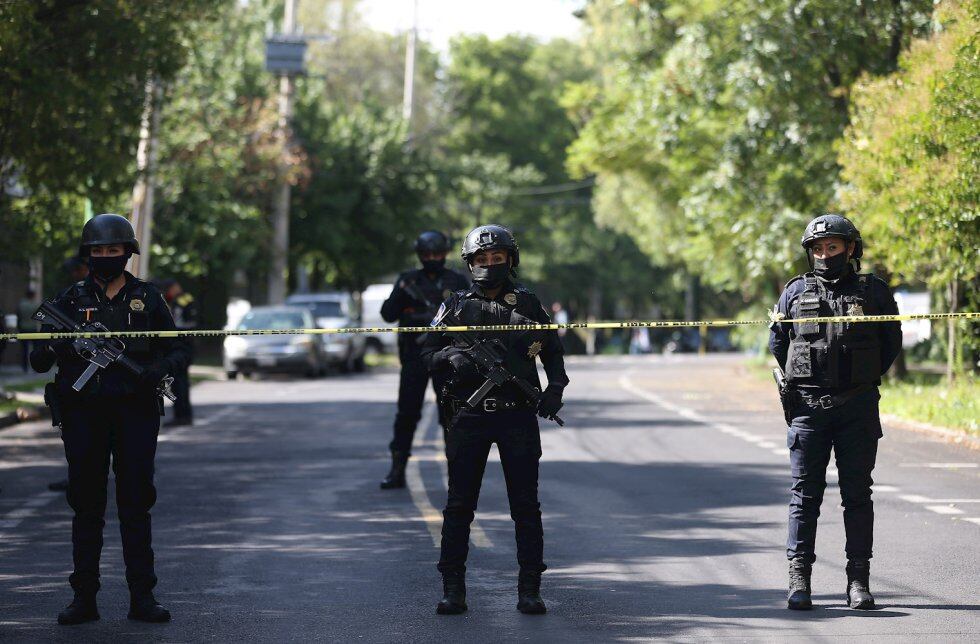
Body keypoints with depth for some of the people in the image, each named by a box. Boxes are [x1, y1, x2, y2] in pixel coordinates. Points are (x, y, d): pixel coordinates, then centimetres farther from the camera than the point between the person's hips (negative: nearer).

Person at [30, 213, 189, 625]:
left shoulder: (147, 298, 7)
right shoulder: (71, 300, 7)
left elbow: (178, 351, 9)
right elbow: (39, 360, 5)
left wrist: (158, 369, -13)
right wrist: (50, 348, -20)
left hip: (135, 413, 0)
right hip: (84, 416, 0)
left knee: (136, 504, 1)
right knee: (86, 505, 3)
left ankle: (142, 598, 4)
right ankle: (84, 598, 6)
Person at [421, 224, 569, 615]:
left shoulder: (527, 305, 9)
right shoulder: (456, 306, 8)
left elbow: (553, 351, 15)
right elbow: (428, 353, 7)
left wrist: (555, 388, -1)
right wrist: (452, 357, -14)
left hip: (518, 416, 0)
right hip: (470, 417, 0)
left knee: (526, 505, 1)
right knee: (459, 505, 1)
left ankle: (529, 590, 6)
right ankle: (453, 589, 6)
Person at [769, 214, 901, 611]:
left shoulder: (874, 292, 5)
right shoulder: (795, 292, 6)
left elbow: (892, 343, 12)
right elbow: (777, 342, 15)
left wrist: (865, 380, 9)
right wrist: (801, 383, 11)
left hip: (858, 409, 0)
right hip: (808, 409, 0)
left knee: (857, 494, 3)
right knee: (805, 495, 0)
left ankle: (859, 580, 7)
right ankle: (799, 581, 1)